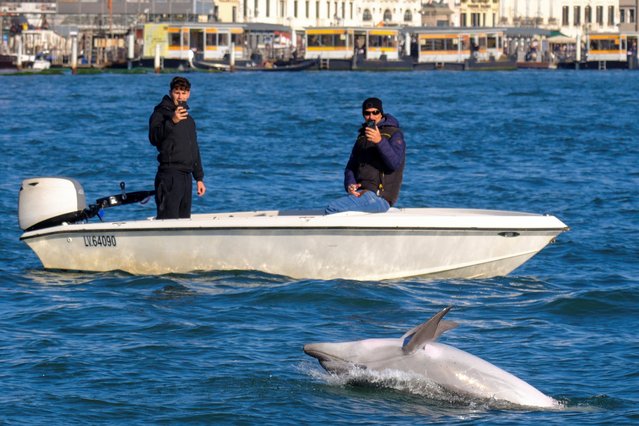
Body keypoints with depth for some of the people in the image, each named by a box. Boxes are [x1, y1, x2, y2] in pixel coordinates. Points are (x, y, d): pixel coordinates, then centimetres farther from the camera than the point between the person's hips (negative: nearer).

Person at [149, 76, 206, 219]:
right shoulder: (161, 112, -2)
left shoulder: (189, 119, 21)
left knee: (184, 218, 7)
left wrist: (199, 178, 23)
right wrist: (172, 121, -33)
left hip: (186, 175, 8)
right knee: (168, 219, -15)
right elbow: (154, 138, -20)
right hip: (169, 174, -8)